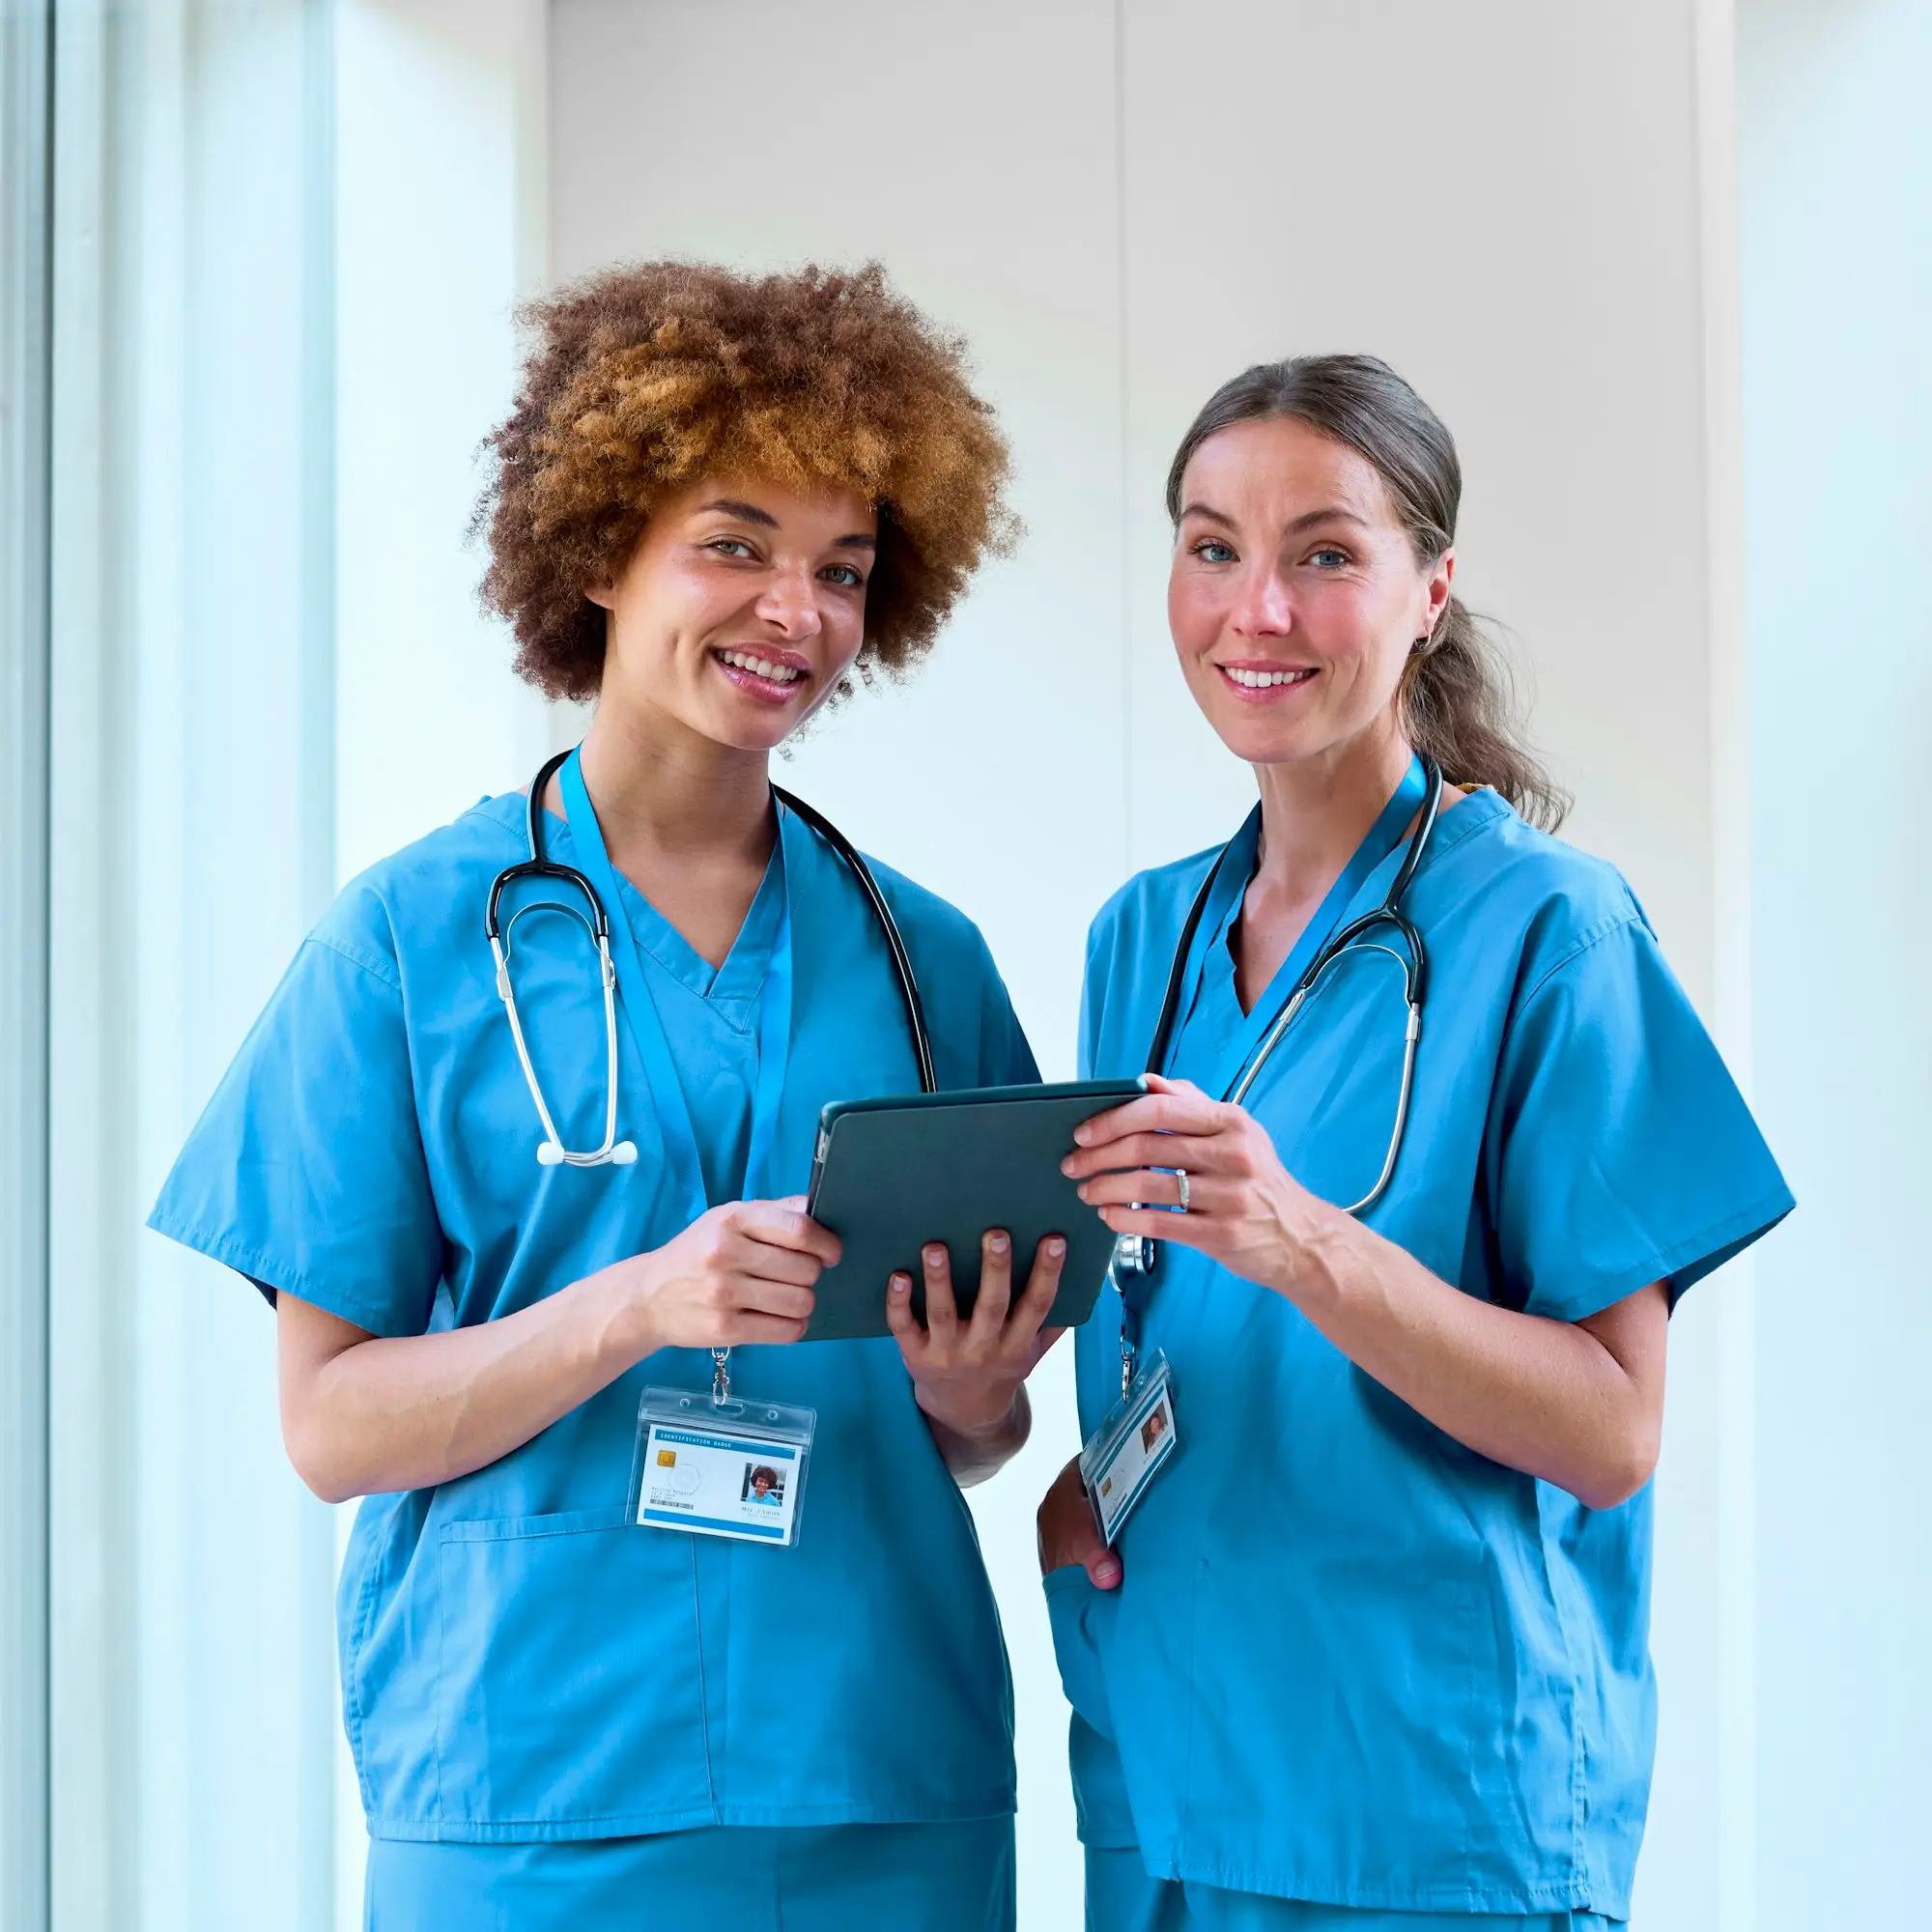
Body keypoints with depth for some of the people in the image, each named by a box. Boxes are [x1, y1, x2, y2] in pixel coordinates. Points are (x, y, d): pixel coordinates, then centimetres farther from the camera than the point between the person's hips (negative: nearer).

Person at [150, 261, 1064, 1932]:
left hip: (887, 1794, 3)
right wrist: (638, 1306, -20)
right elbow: (331, 1427, -6)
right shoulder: (413, 939, -2)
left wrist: (970, 1393, -10)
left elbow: (973, 1441, 12)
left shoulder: (922, 959, 7)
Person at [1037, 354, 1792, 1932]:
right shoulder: (1142, 938, 7)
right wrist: (1069, 1487, -4)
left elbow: (1613, 1432, -14)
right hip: (1160, 1779, 5)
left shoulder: (1543, 929, -10)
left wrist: (1308, 1249, -27)